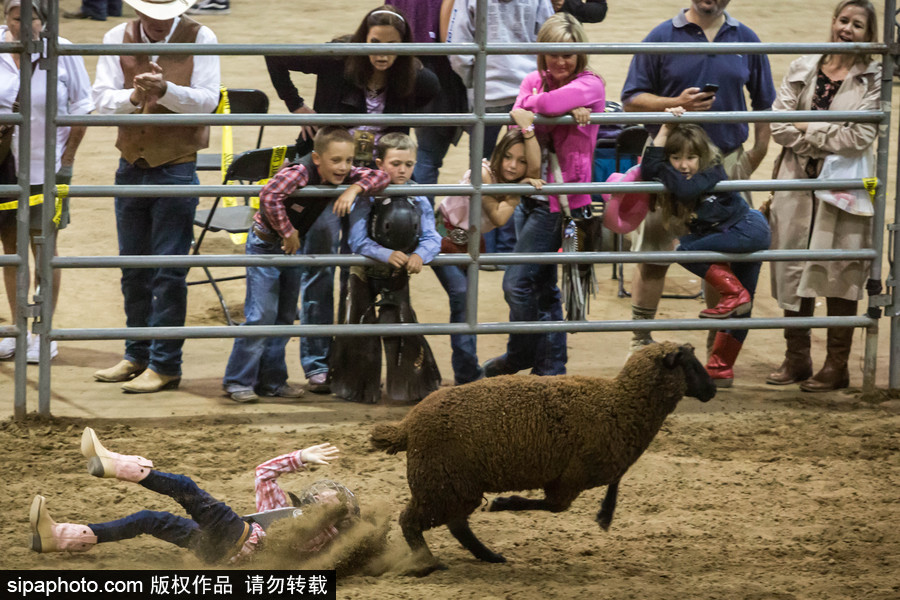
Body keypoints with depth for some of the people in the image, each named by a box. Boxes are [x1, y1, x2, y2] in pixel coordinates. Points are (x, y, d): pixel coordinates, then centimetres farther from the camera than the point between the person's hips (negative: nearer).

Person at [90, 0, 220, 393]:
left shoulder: (199, 38, -7)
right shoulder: (117, 39, 0)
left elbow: (206, 100, -14)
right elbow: (102, 100, -6)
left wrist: (165, 90, -31)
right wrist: (135, 96, -27)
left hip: (176, 167, -4)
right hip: (131, 166, 4)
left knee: (168, 272, -4)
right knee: (134, 270, 12)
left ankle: (165, 364, 1)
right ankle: (137, 357, 23)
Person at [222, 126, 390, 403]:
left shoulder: (343, 175, -11)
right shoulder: (299, 173, -33)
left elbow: (381, 177, -11)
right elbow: (269, 196, -46)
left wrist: (355, 188, -28)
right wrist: (287, 232, -35)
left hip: (294, 245, 8)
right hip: (266, 243, -8)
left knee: (285, 316, 11)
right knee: (261, 315, -10)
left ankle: (272, 380, 20)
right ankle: (238, 381, -2)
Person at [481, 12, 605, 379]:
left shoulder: (590, 86, -9)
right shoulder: (534, 81, 10)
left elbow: (547, 105, -27)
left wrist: (533, 103, -5)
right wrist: (564, 113, -19)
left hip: (561, 200, -7)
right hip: (531, 194, 7)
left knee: (517, 282, -8)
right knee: (542, 286, 13)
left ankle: (522, 354, 13)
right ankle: (550, 368, 22)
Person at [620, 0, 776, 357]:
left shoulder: (746, 40, 6)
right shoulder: (663, 37, 0)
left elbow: (764, 105, 12)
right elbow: (632, 99, 0)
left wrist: (754, 160, 4)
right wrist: (676, 104, -16)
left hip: (726, 163, 2)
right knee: (653, 255, 0)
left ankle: (718, 341, 18)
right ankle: (641, 340, 10)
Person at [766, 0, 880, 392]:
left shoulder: (873, 80, -2)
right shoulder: (802, 70, 8)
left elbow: (860, 138, -12)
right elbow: (779, 125, 0)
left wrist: (807, 129, -7)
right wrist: (827, 143, -10)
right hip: (798, 183, 3)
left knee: (838, 272, -1)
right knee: (793, 270, 6)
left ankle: (837, 365, 6)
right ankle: (796, 358, 17)